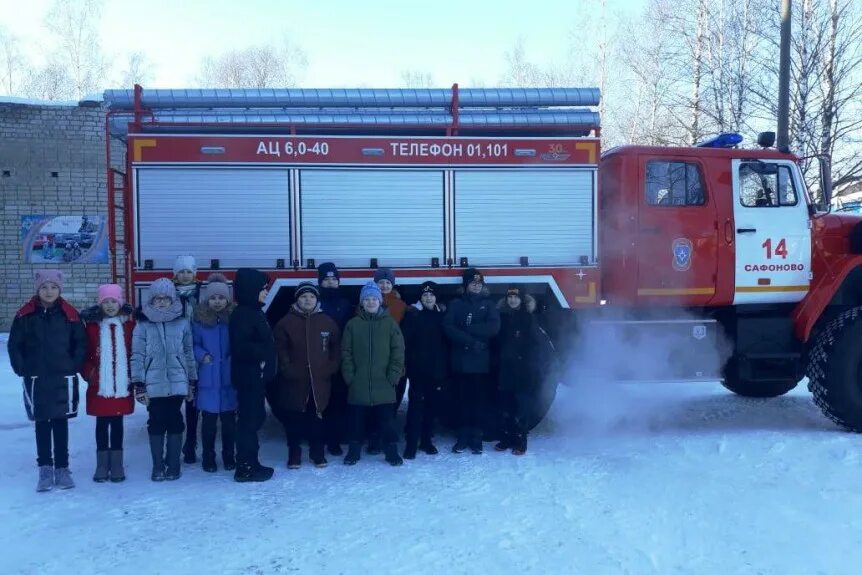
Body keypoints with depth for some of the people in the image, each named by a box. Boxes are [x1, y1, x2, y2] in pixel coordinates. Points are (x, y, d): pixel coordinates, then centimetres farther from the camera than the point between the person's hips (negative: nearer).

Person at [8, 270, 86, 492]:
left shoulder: (69, 314, -1)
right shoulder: (25, 314, -1)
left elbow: (80, 342, 3)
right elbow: (14, 344, 3)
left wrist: (74, 367, -3)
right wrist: (22, 369, -2)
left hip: (63, 379, 0)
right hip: (36, 380, 0)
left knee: (60, 423, 6)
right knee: (42, 424, 6)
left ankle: (62, 468, 13)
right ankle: (44, 469, 13)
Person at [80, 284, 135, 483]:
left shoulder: (129, 323, -1)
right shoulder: (92, 324, -2)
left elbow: (135, 352, 2)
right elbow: (84, 354, 1)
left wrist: (134, 376, -3)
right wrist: (89, 373, -10)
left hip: (122, 386, 0)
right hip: (99, 386, 0)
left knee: (117, 423, 10)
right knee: (102, 424, 10)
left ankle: (116, 464, 18)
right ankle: (102, 465, 20)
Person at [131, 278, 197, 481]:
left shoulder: (182, 323, 5)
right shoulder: (143, 325, 1)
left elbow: (189, 353, 9)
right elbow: (137, 356, -1)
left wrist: (192, 382, 9)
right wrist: (139, 385, -6)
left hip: (177, 383, 1)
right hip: (154, 384, -1)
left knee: (175, 422, 5)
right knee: (156, 424, 4)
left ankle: (173, 465, 15)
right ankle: (158, 466, 15)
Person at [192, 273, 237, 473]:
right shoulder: (199, 320, 0)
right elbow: (193, 344, 5)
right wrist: (202, 356, -11)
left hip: (230, 378, 0)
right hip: (208, 378, 0)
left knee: (229, 419, 9)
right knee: (209, 420, 7)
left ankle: (229, 455, 24)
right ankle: (208, 456, 21)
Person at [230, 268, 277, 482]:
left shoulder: (255, 312, 15)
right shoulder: (242, 314, -14)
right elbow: (240, 346, -25)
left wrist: (266, 361, 7)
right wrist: (261, 354, -15)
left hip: (257, 375, 10)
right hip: (249, 376, -10)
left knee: (254, 419, 14)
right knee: (249, 420, -4)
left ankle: (251, 463, 22)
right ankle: (245, 468, 2)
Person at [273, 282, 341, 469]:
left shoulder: (327, 322, 6)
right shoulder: (286, 322, 0)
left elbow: (336, 348, 11)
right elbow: (280, 350, 0)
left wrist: (330, 369, 1)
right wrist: (287, 370, -8)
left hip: (320, 382, 1)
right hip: (294, 382, -1)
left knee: (317, 417, 7)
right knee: (294, 418, 6)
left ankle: (317, 452, 21)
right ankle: (294, 453, 20)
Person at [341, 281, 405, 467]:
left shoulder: (390, 323, 2)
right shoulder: (353, 324, 3)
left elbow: (398, 352, 1)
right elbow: (346, 353, 3)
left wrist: (393, 376, -5)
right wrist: (350, 376, -4)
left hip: (384, 385, -1)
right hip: (358, 386, 1)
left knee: (387, 420, 4)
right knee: (356, 420, 9)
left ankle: (391, 451, 17)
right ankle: (354, 450, 24)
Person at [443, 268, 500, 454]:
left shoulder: (488, 304, 9)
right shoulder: (456, 304, 7)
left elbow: (493, 327, -7)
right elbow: (448, 327, -7)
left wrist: (467, 329, -12)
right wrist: (471, 341, -17)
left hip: (481, 360, 0)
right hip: (460, 360, 0)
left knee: (479, 399, 1)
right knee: (463, 399, 3)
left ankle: (476, 439, 8)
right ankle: (463, 437, 11)